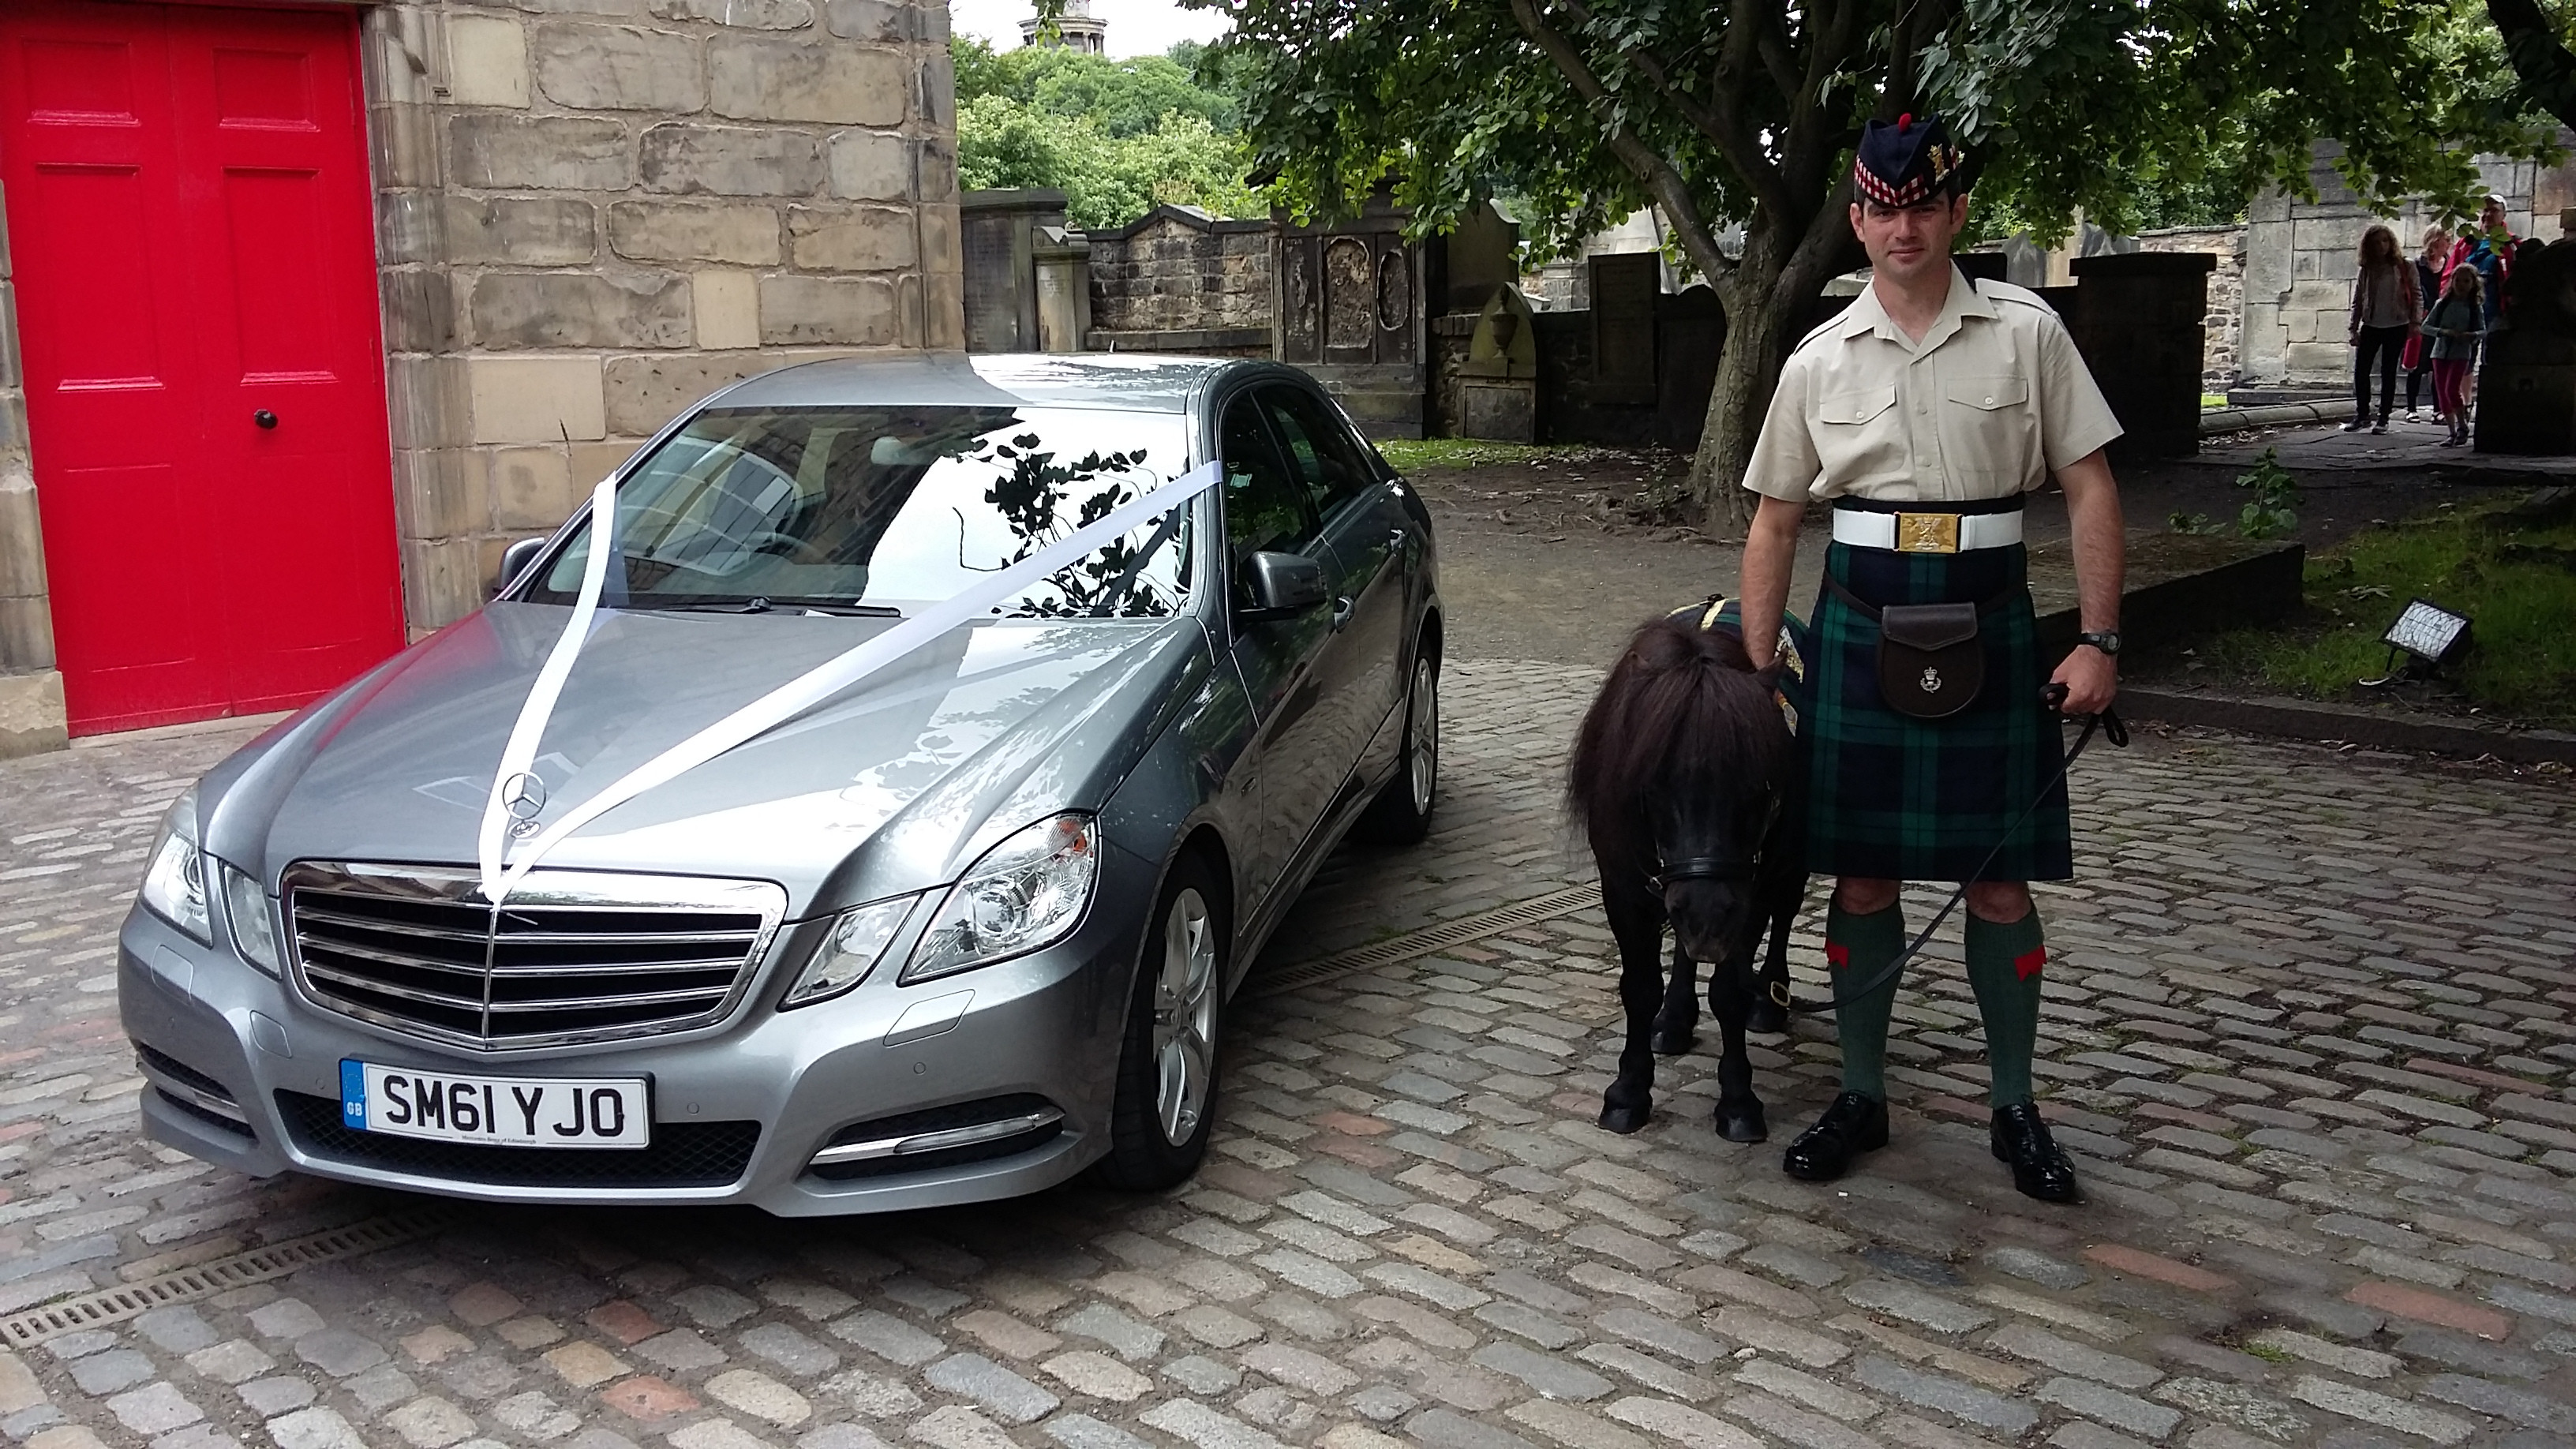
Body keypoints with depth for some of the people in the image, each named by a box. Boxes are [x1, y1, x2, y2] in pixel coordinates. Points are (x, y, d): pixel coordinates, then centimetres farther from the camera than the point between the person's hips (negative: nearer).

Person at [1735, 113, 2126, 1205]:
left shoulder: (2025, 332, 0)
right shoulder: (1819, 361, 4)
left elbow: (2089, 487, 0)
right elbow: (1774, 524, 8)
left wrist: (2099, 640, -7)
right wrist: (1757, 671, 4)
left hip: (1988, 625, -1)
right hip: (1860, 625, 1)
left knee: (1999, 878, 5)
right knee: (1861, 873, 7)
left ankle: (2015, 1106, 21)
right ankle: (1862, 1095, 22)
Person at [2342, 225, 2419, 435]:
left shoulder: (2404, 267, 0)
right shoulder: (2365, 270, 7)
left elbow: (2416, 296, 1)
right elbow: (2357, 301, 9)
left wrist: (2415, 322, -7)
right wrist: (2354, 329, 3)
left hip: (2396, 326, -3)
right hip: (2370, 326, 3)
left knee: (2388, 372, 1)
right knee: (2361, 370, -3)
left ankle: (2383, 418, 6)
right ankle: (2362, 415, 8)